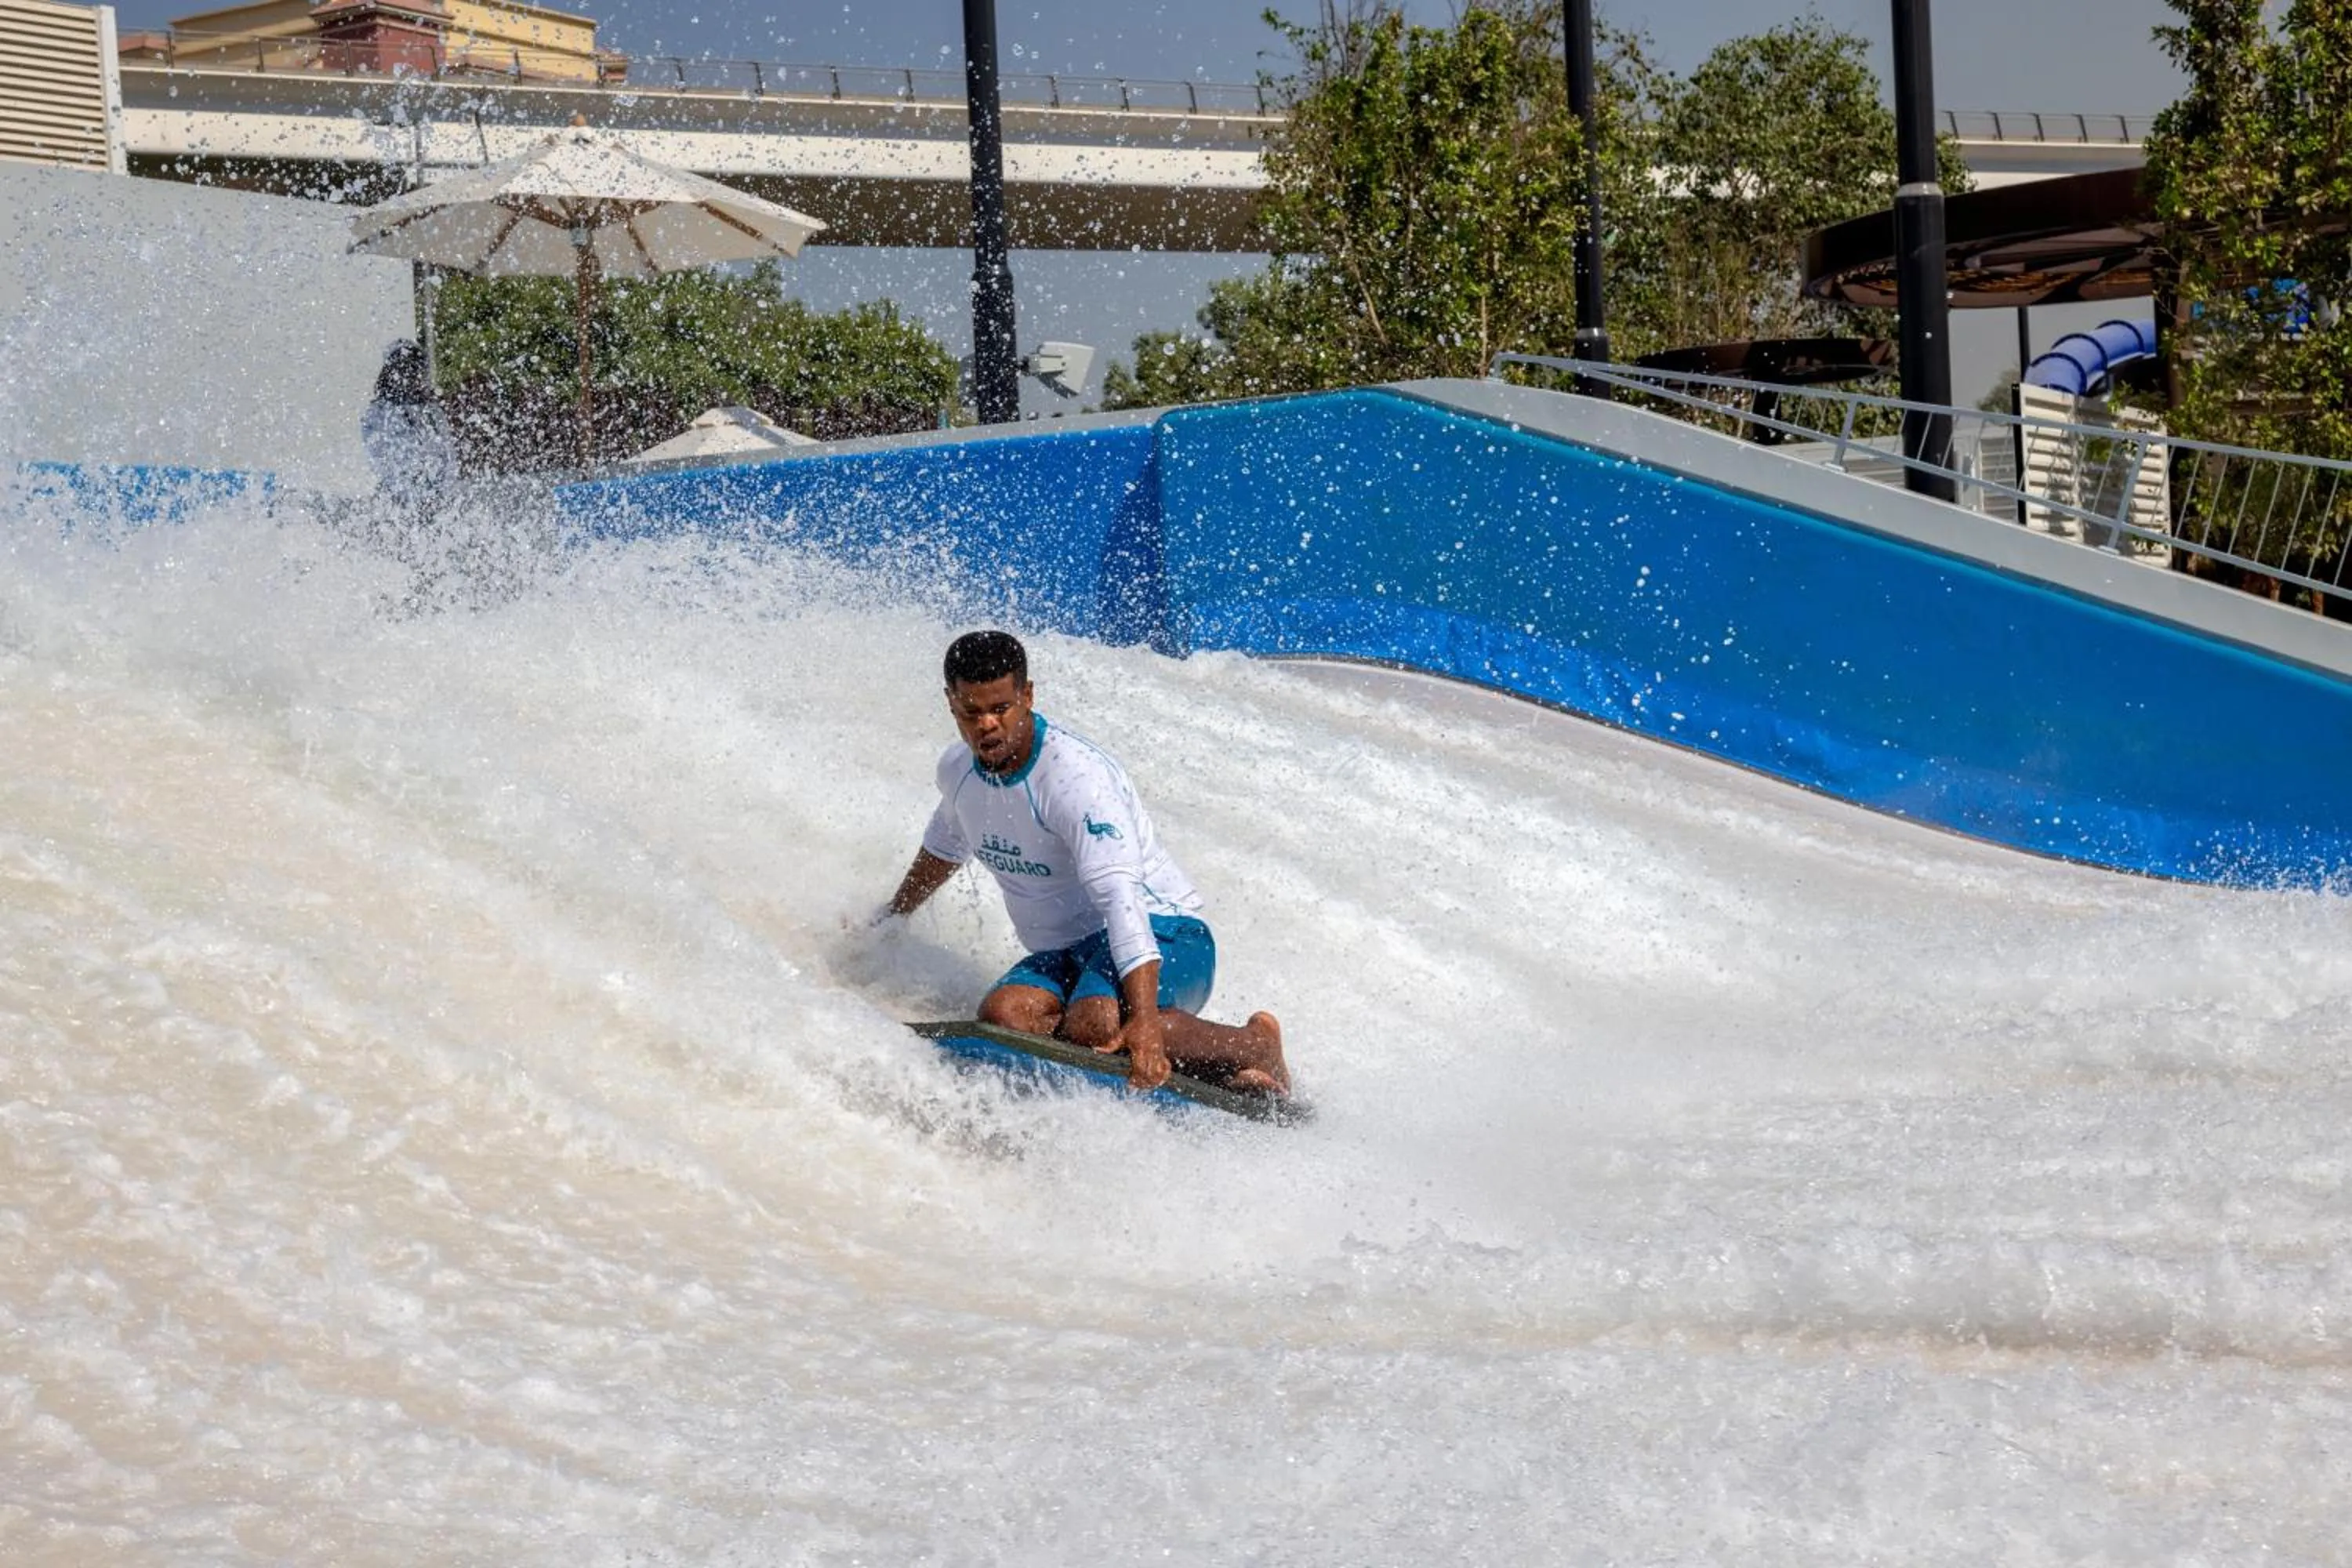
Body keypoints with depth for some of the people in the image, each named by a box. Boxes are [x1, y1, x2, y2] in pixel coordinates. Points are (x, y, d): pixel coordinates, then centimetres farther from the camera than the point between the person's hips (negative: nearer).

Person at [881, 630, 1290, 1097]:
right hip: (1063, 956, 7)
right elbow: (945, 846, 29)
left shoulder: (1076, 775, -23)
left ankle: (1254, 1045, -19)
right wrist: (890, 919, 44)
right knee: (1001, 1015, -29)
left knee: (1096, 1023, -40)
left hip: (1160, 937, -7)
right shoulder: (958, 770, 3)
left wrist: (1145, 1021, -46)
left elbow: (1121, 899, -34)